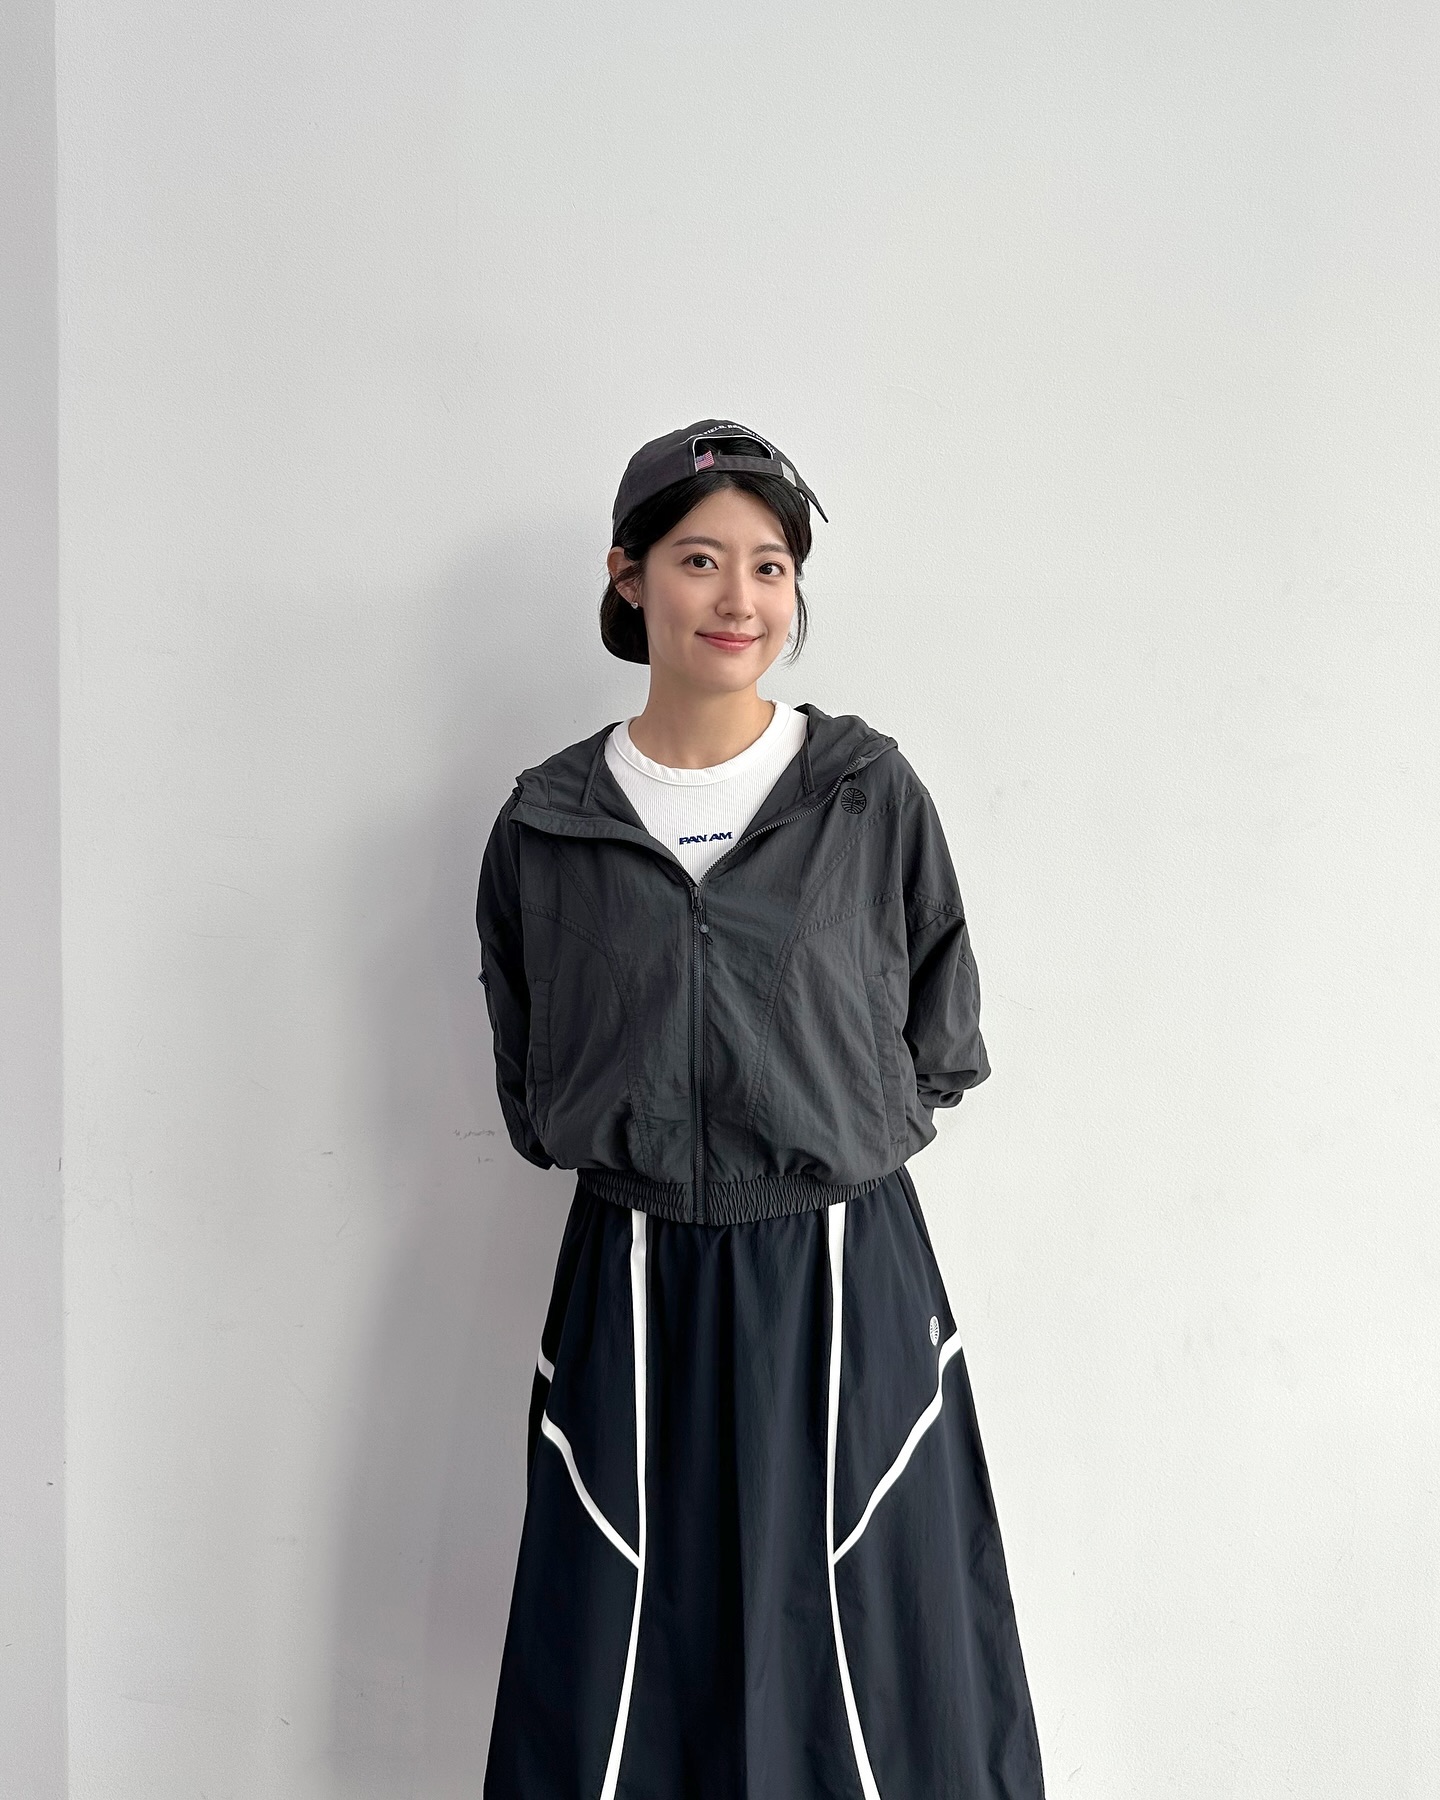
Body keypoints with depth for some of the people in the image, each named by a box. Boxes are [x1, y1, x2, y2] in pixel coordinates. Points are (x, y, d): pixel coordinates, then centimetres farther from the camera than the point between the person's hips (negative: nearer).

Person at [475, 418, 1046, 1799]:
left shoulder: (871, 795, -4)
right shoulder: (548, 822, -1)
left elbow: (940, 1053, 6)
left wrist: (828, 1144, 4)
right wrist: (646, 1150, 4)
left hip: (845, 1280, -1)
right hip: (631, 1286, 1)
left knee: (860, 1670, 10)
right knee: (623, 1675, 12)